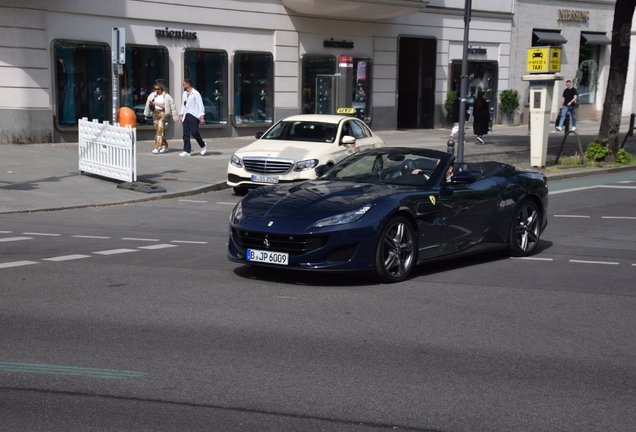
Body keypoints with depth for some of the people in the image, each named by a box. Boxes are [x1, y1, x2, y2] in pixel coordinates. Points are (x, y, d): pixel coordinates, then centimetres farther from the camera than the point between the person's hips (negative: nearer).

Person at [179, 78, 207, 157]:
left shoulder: (195, 93, -6)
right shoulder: (184, 93, 17)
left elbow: (200, 105, -9)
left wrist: (202, 117, -16)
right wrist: (181, 115, 16)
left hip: (193, 116, -7)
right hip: (186, 116, 7)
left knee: (194, 132, -12)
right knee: (186, 134, 1)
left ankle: (203, 146, 10)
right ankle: (187, 151, 3)